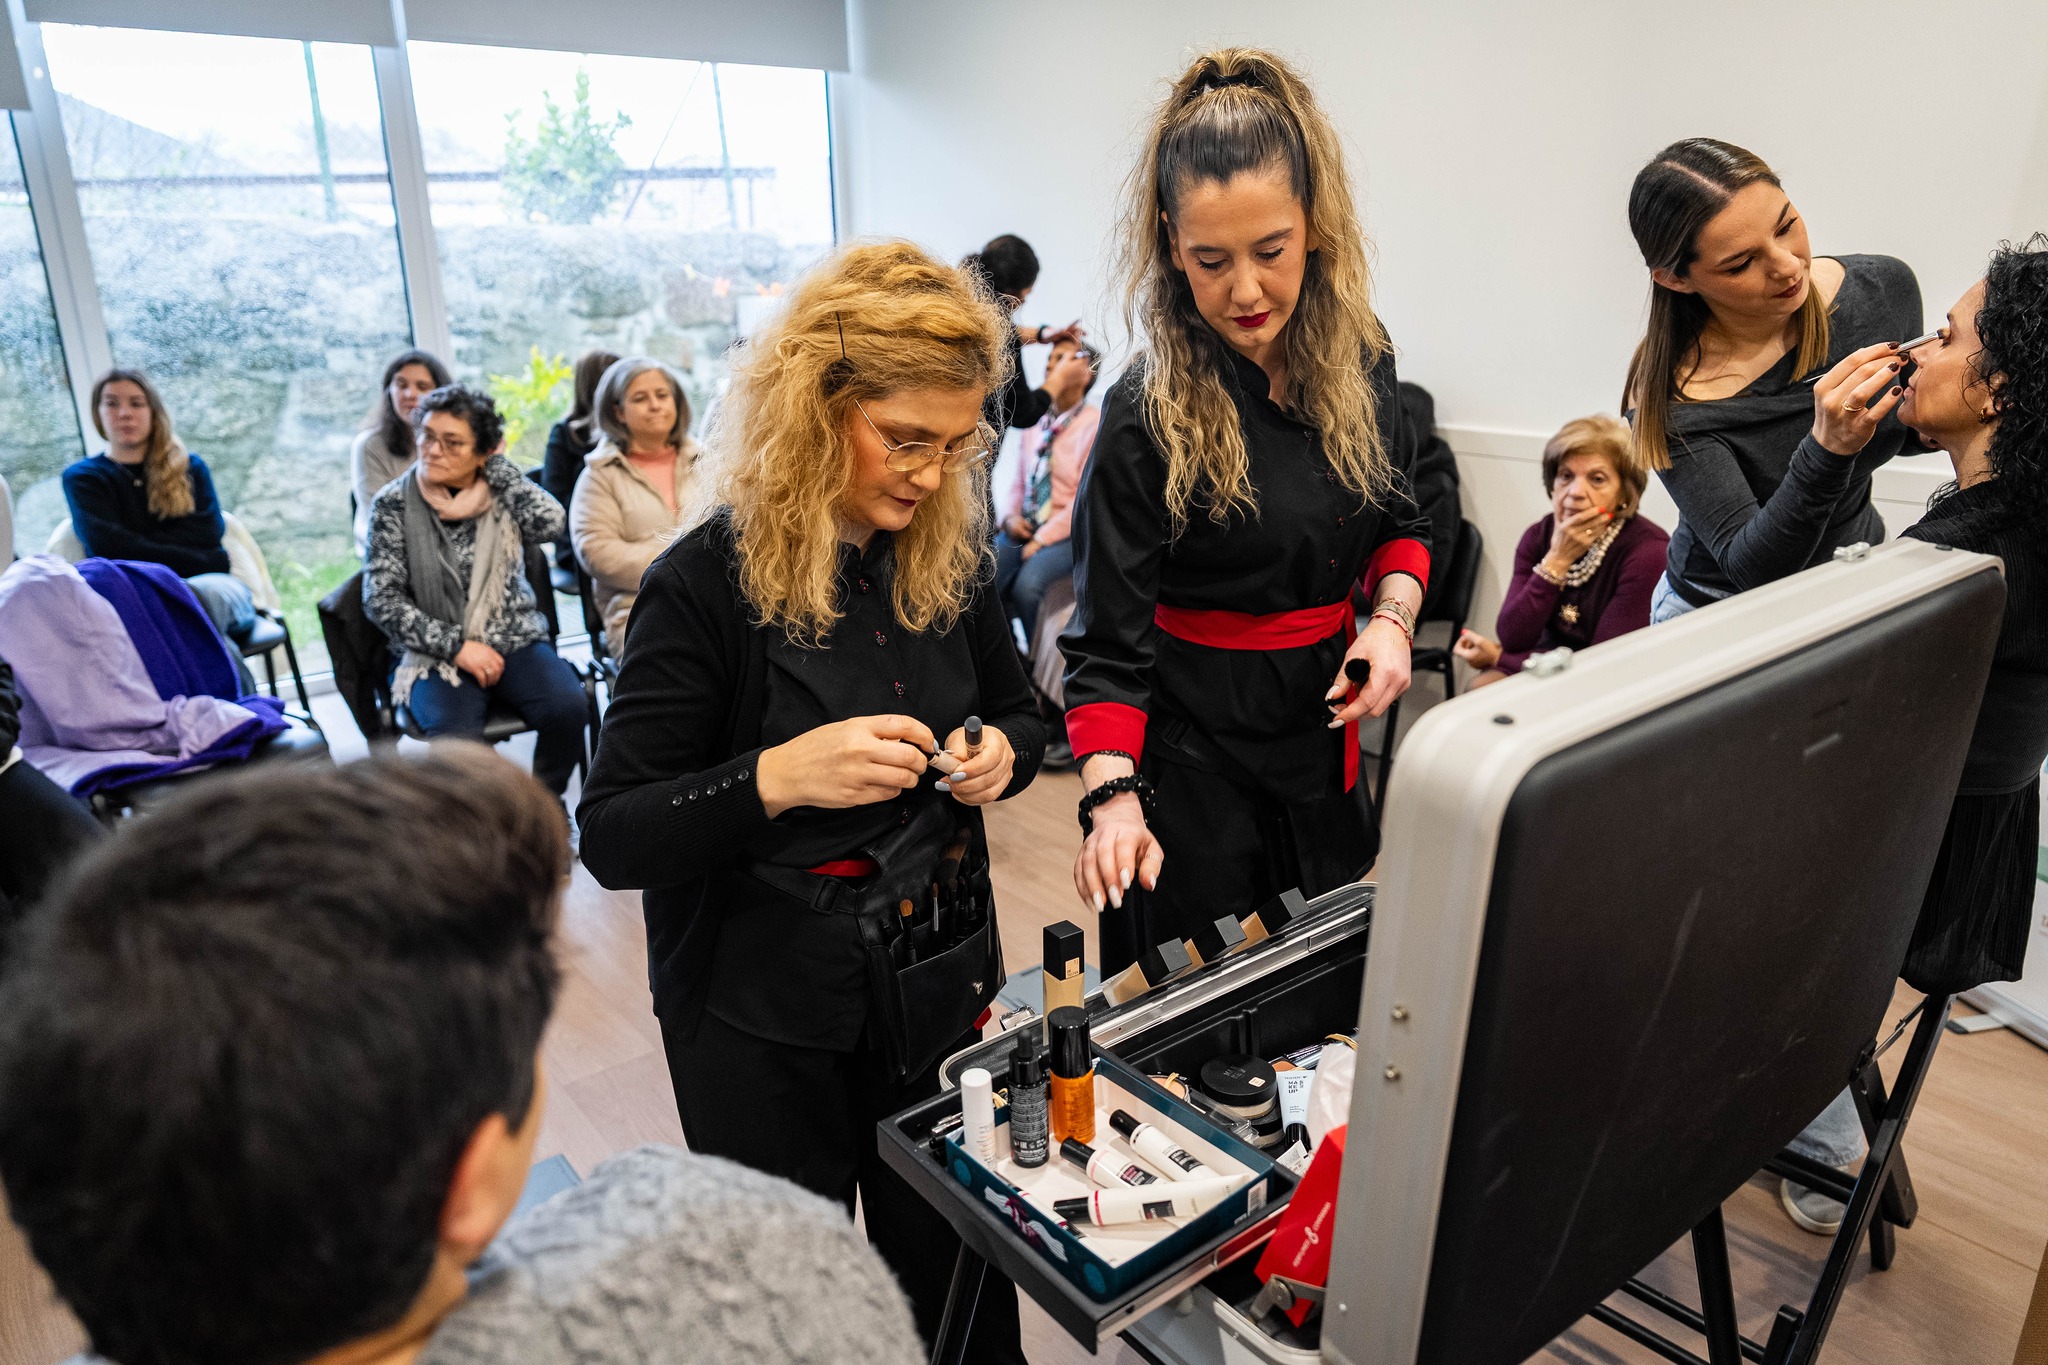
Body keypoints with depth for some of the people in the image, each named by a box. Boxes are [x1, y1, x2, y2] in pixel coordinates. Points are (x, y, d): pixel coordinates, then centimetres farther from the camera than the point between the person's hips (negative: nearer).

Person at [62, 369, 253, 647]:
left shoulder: (191, 468, 24)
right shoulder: (82, 478, 19)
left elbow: (208, 533, 6)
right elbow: (108, 549, 1)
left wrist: (136, 547, -4)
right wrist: (198, 562, -7)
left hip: (207, 585, 1)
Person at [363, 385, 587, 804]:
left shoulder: (500, 491, 4)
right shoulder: (393, 504, 1)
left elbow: (551, 522, -18)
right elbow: (381, 599, -2)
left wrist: (499, 466, -5)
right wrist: (457, 646, -12)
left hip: (515, 642, 2)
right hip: (436, 655, -1)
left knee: (567, 706, -27)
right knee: (455, 733, -32)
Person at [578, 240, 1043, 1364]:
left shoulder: (947, 559, -2)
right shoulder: (708, 584, -18)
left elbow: (1016, 714, 13)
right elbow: (611, 840, -17)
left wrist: (1000, 755, -11)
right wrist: (778, 777, -33)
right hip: (761, 1006, -4)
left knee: (958, 1269, 19)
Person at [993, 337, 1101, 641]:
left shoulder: (1097, 423, -6)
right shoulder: (1036, 423, 14)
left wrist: (1043, 539, -16)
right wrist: (1012, 517, 0)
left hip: (1068, 533, -5)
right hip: (1023, 529, 6)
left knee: (1028, 585, -32)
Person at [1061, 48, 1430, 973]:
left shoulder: (1360, 358, -3)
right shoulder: (1146, 417, -20)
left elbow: (1400, 520, 11)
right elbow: (1109, 638, -19)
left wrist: (1392, 616, -9)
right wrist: (1112, 793, -32)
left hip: (1324, 723, 6)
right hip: (1194, 746, -5)